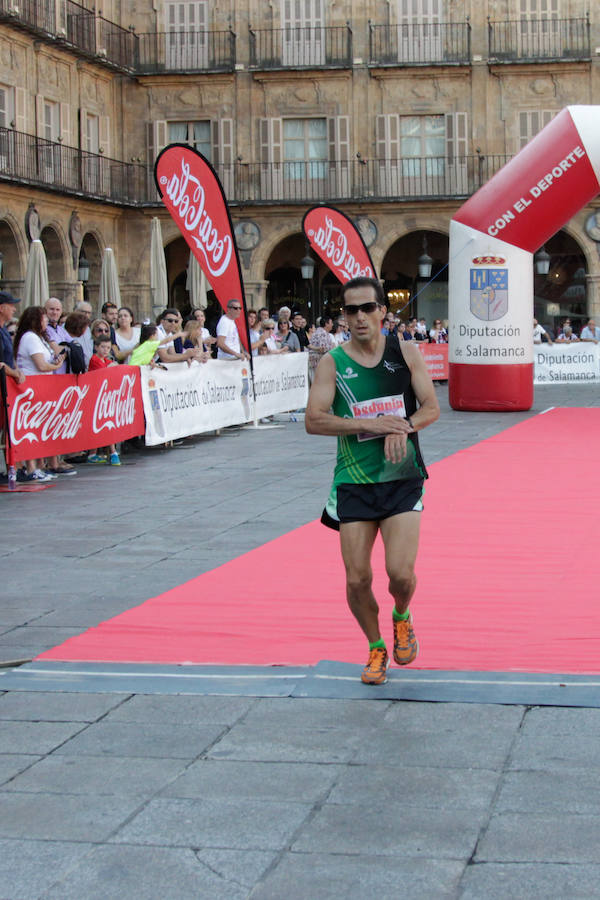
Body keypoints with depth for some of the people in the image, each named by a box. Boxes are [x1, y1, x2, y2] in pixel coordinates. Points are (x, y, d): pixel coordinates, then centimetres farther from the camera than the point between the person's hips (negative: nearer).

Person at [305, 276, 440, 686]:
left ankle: (402, 617, 23)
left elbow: (431, 408, 2)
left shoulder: (406, 352, 2)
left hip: (403, 478, 0)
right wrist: (370, 424, -20)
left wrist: (401, 428, -18)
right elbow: (313, 420, -11)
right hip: (354, 482, 0)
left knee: (401, 572, -12)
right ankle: (376, 648, 25)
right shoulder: (332, 363, -3)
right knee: (357, 580, -1)